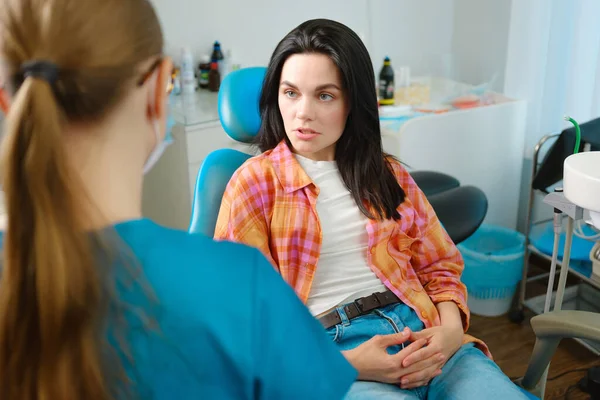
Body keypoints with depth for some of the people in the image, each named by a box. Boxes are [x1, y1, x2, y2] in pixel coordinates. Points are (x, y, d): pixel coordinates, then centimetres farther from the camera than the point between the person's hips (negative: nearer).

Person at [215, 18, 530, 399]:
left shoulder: (389, 175, 14)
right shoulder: (253, 183, 0)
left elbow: (440, 266, 17)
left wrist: (451, 328, -5)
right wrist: (344, 364, -14)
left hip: (421, 333, 4)